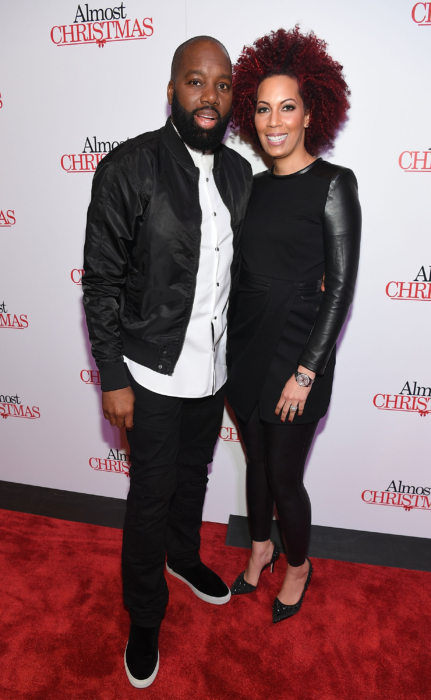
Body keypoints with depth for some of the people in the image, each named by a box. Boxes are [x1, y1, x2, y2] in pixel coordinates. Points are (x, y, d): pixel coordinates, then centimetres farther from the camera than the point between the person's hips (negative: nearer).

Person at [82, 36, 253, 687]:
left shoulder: (239, 173, 3)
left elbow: (241, 267, 10)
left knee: (194, 475, 24)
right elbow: (101, 280, -12)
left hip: (214, 368, 5)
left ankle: (183, 555, 54)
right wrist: (114, 379, -13)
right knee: (151, 496, 10)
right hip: (154, 373, -5)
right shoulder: (128, 168, -13)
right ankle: (144, 619, 36)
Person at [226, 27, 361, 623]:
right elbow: (245, 271, 11)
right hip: (246, 348, 6)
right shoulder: (255, 185, 8)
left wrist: (306, 372, -15)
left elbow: (341, 285, -12)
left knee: (284, 477, 7)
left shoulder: (333, 184, -9)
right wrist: (229, 346, 9)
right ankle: (261, 548, 46)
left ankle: (299, 565, 37)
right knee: (256, 462, 20)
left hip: (297, 354, -5)